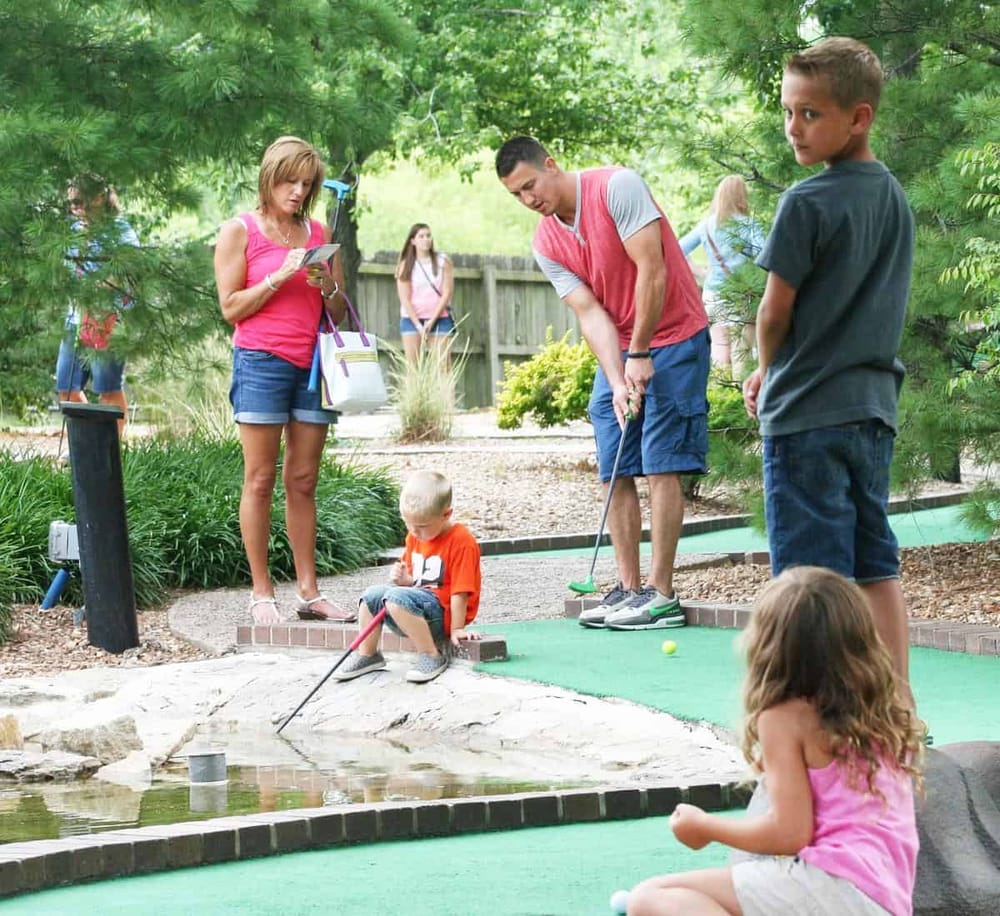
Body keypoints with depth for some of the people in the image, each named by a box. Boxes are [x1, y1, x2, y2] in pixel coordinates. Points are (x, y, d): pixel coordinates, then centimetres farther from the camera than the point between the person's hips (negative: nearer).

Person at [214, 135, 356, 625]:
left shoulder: (319, 233, 15)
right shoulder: (240, 231, 3)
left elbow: (338, 313, 18)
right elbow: (231, 307, -3)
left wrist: (327, 286, -3)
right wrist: (279, 278, -12)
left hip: (313, 364, 4)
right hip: (262, 360, -4)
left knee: (303, 481, 4)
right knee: (261, 479, -4)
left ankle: (308, 591, 5)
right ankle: (261, 593, -2)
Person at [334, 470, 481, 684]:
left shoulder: (461, 542, -15)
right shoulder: (415, 538, 11)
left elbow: (460, 591, -16)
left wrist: (456, 629, -16)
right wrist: (404, 579, -2)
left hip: (442, 612, -9)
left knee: (397, 598, -30)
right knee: (372, 594, -3)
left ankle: (431, 656, -23)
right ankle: (367, 655, 8)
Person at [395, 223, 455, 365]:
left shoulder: (443, 261, 3)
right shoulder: (406, 265, 1)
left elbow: (447, 293, -2)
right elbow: (405, 299, -3)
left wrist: (431, 321, -9)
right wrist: (419, 326, -12)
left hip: (439, 318, 0)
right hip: (412, 319, 0)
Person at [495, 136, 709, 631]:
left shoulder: (617, 187, -16)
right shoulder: (546, 244, 2)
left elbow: (651, 270, -19)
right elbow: (590, 313, -5)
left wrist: (640, 355, -17)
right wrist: (617, 380, -19)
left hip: (672, 338, -7)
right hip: (617, 350, 7)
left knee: (661, 464, -9)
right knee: (615, 472, 2)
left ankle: (660, 593, -9)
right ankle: (628, 587, 7)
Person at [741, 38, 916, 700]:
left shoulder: (808, 203, -15)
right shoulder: (895, 198, 10)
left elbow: (775, 312, -9)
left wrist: (767, 374, 12)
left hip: (807, 416, -7)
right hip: (874, 402, 8)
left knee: (815, 572, -4)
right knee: (877, 565, 11)